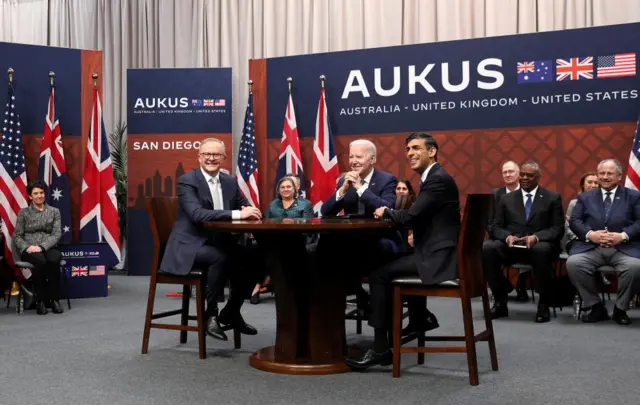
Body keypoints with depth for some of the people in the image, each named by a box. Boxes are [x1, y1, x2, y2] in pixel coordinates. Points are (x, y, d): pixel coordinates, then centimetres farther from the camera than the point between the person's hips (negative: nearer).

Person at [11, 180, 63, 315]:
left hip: (49, 247, 1)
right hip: (29, 250, -1)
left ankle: (54, 299, -29)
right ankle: (40, 300, -28)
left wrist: (42, 247, -15)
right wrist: (27, 247, -14)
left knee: (54, 260, -36)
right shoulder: (23, 212, 9)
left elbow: (57, 234, 1)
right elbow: (17, 236, 6)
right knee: (40, 261, -37)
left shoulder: (54, 211, 11)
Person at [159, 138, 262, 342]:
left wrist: (249, 213, -15)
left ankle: (231, 312, 3)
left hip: (217, 242, 7)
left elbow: (246, 207, 12)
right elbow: (197, 214, -25)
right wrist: (237, 214, -32)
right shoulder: (187, 180, -10)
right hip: (189, 246, -6)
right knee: (220, 257, -34)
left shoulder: (230, 182, 10)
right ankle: (211, 314, -15)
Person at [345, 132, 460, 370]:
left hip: (439, 257, -11)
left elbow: (410, 217, -22)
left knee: (379, 274, -15)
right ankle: (419, 317, 34)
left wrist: (386, 213, -4)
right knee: (395, 261, 32)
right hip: (437, 253, 11)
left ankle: (381, 349, -11)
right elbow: (417, 218, 17)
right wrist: (390, 214, 2)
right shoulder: (432, 178, 17)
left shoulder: (438, 179, -15)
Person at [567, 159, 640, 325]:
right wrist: (590, 234, -13)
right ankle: (596, 307, -10)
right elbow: (574, 221, 7)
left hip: (623, 248, -1)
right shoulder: (585, 197, 19)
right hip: (591, 247, 1)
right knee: (573, 263, -29)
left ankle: (620, 309, -6)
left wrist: (623, 236, -16)